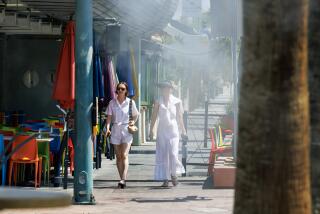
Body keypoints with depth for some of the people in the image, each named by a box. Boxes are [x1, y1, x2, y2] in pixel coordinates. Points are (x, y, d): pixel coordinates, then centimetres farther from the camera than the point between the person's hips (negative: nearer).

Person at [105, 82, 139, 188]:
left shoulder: (130, 102, 2)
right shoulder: (112, 103, 4)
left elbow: (136, 115, 15)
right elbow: (109, 117, 1)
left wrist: (133, 121, -4)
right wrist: (107, 127, -14)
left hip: (126, 129, -2)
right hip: (115, 130, 2)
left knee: (124, 155, -14)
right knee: (118, 156, 6)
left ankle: (123, 179, -21)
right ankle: (122, 179, 13)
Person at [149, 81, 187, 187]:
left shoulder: (176, 102, 5)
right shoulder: (158, 102, 5)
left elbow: (179, 117, 11)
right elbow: (154, 116, 5)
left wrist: (183, 130, 12)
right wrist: (151, 130, 0)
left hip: (173, 130, -1)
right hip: (162, 130, 1)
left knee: (173, 153, -11)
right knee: (162, 155, -1)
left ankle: (173, 174, 10)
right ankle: (165, 179, 4)